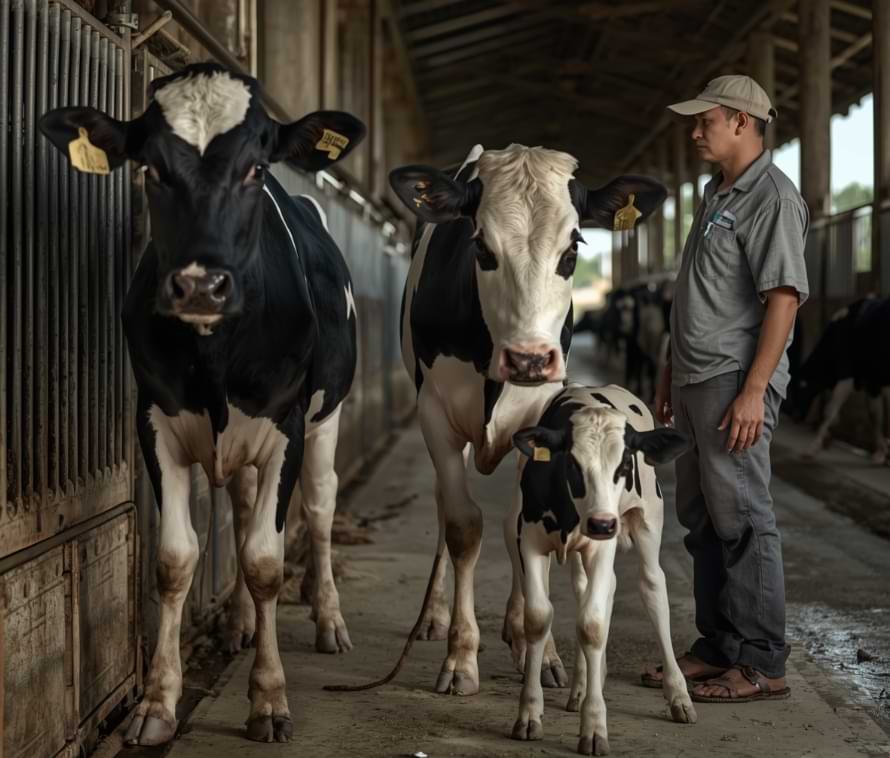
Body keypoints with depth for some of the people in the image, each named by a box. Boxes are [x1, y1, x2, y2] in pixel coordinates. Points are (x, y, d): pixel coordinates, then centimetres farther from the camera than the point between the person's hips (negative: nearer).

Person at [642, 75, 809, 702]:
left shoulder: (772, 197, -11)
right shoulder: (717, 193, 19)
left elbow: (784, 297, -19)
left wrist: (753, 390, -24)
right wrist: (671, 372, 21)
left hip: (736, 382, -10)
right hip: (696, 379, 10)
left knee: (742, 518, -7)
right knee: (701, 516, 12)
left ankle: (762, 665, -1)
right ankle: (718, 649, 21)